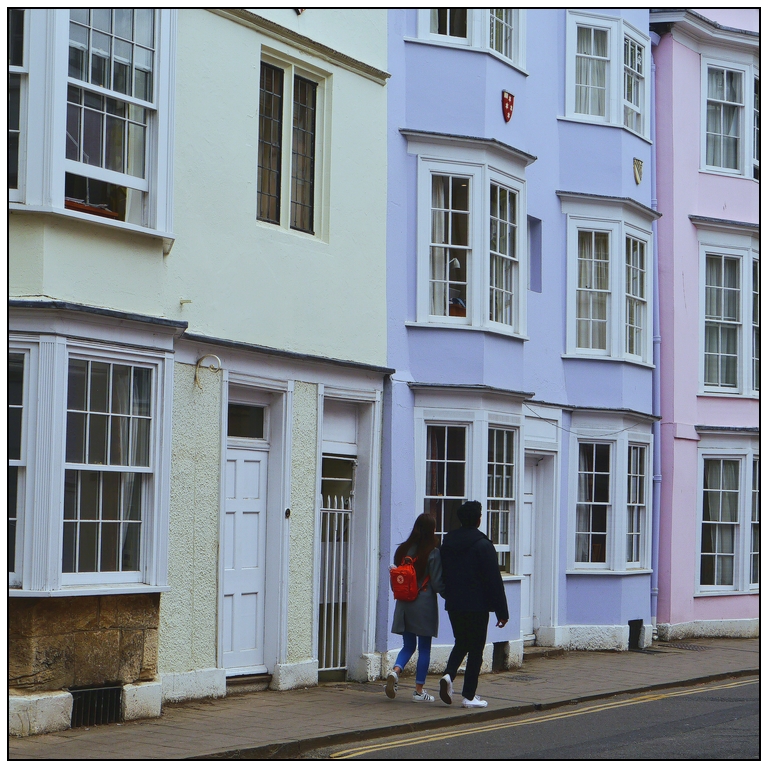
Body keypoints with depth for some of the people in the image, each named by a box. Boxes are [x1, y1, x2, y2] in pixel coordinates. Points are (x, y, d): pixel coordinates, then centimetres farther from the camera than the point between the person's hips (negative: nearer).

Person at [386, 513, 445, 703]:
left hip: (404, 604, 5)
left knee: (408, 645, 14)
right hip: (425, 605, -4)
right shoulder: (433, 553, -11)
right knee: (424, 648, 5)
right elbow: (437, 583, -9)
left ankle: (395, 671, -14)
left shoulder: (402, 550, 3)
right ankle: (419, 690, 7)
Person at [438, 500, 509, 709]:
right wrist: (502, 611, -8)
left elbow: (442, 575, 12)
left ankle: (449, 675, -5)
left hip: (453, 605, 5)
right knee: (476, 648, 3)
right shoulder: (483, 545, -10)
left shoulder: (447, 543, 8)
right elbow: (494, 581, -11)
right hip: (477, 606, -5)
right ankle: (469, 696, 3)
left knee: (461, 643, 20)